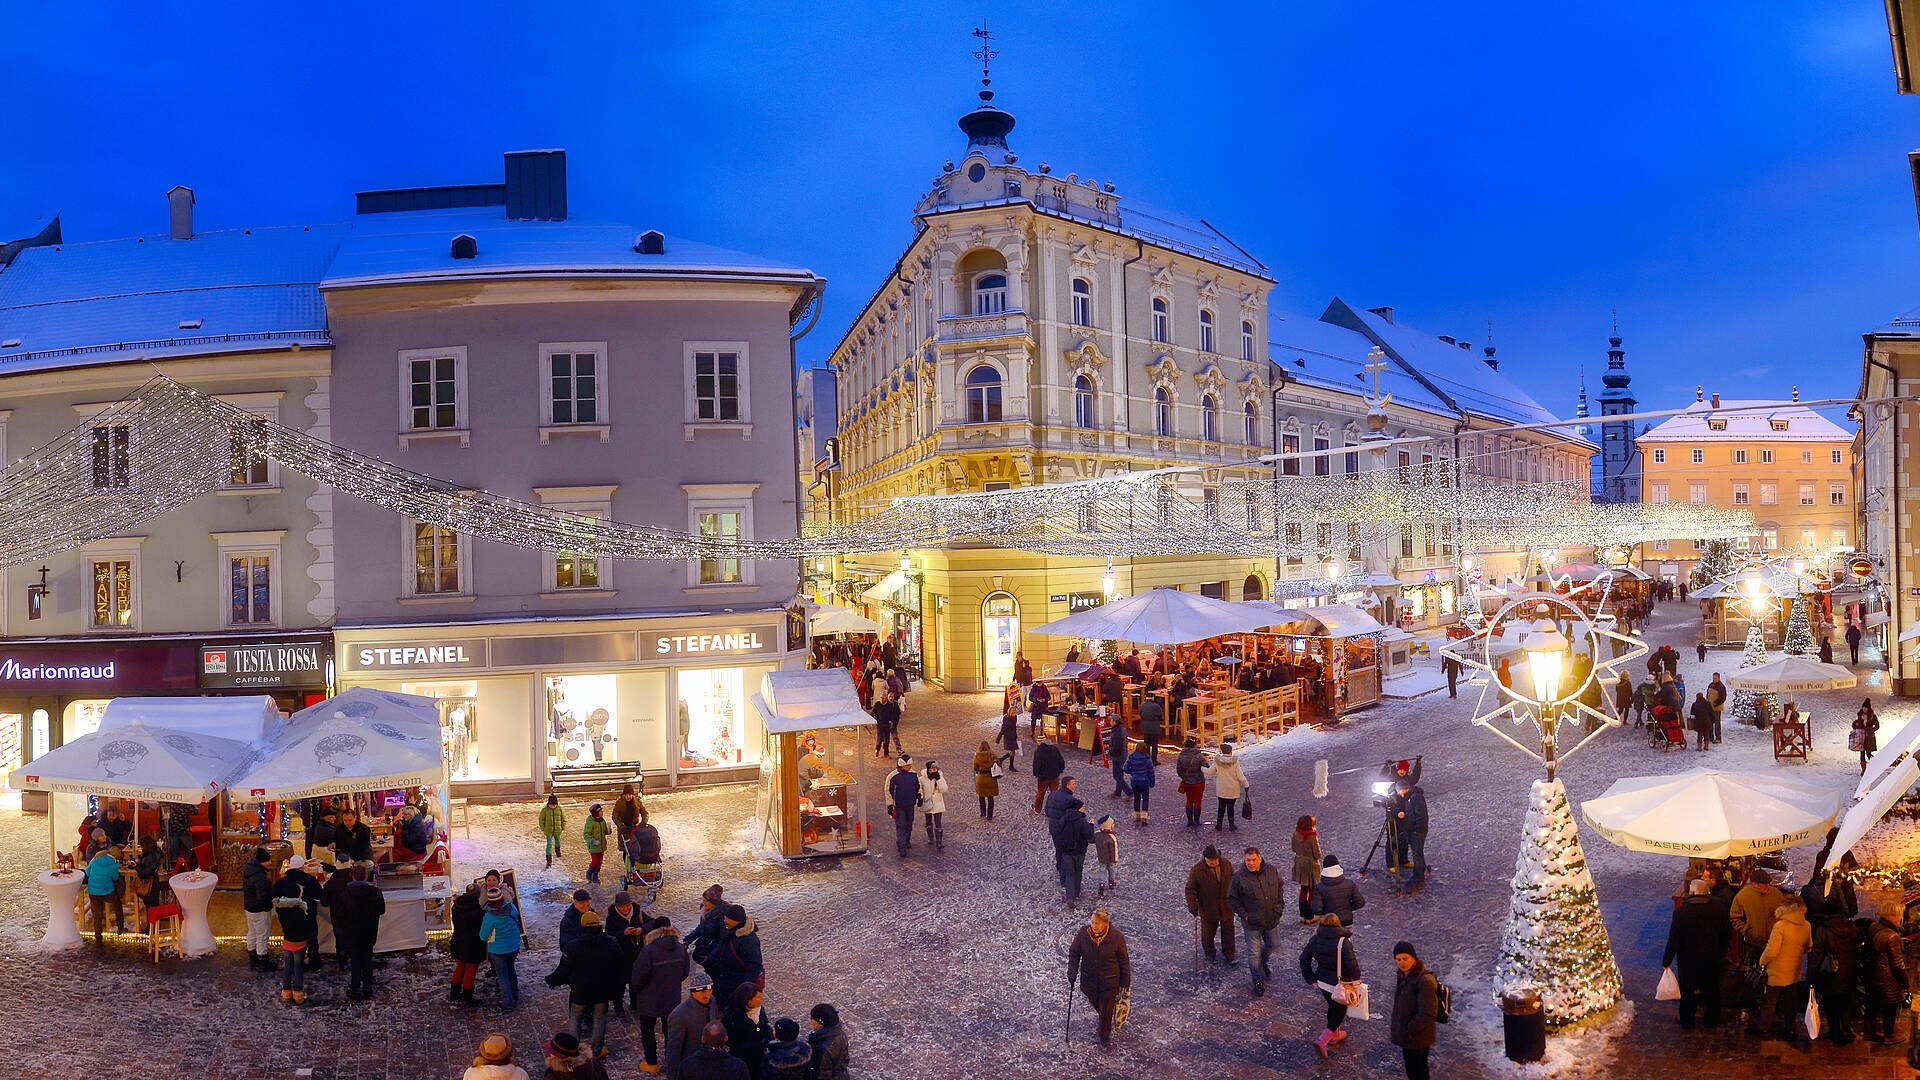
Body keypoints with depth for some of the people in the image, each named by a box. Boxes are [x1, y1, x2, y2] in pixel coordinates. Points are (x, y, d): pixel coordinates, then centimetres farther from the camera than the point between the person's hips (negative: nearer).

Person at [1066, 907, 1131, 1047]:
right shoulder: (1083, 934, -16)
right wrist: (1072, 972, -11)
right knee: (1095, 1003, 23)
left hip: (1109, 982, -2)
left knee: (1106, 1008, 7)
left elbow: (1124, 961, -8)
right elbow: (1074, 953, -1)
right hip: (1090, 980, 3)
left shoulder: (1117, 937, -20)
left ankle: (1105, 1034, 33)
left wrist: (1125, 982, -1)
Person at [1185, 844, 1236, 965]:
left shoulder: (1227, 865, -8)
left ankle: (1229, 955, 29)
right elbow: (1190, 889, -11)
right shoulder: (1197, 870, -18)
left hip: (1226, 907, 2)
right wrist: (1193, 905, -20)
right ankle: (1209, 953, 32)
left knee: (1228, 931, 11)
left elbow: (1233, 881, 9)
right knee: (1208, 933, 8)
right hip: (1208, 909, -2)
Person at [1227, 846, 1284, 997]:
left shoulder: (1273, 871, -7)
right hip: (1252, 922, -4)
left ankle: (1263, 961, 53)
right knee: (1254, 952, 3)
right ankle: (1259, 981, 21)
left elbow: (1279, 887, 13)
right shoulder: (1239, 877, -20)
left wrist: (1279, 906, 7)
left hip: (1271, 919, 4)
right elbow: (1231, 899, -9)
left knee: (1273, 943, 23)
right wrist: (1244, 915, -12)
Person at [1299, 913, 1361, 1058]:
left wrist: (1311, 979, 7)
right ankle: (1322, 1041, -3)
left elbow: (1304, 959, -1)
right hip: (1339, 985, -5)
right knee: (1339, 1012, 11)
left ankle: (1335, 1035, 47)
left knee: (1333, 1007, 28)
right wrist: (1355, 979, -4)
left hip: (1322, 982, 5)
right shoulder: (1344, 942, -21)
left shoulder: (1315, 939, -6)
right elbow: (1352, 965, -24)